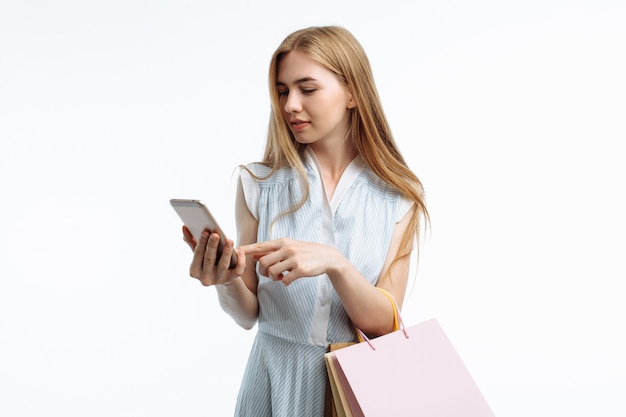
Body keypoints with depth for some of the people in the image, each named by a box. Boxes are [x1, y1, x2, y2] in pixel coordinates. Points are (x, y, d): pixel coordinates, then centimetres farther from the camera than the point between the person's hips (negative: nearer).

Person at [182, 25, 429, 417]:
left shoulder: (398, 197, -8)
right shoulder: (259, 184, -7)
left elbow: (385, 324, -12)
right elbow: (249, 315, -2)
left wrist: (333, 263, -28)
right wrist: (228, 284, -23)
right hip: (277, 379, 1)